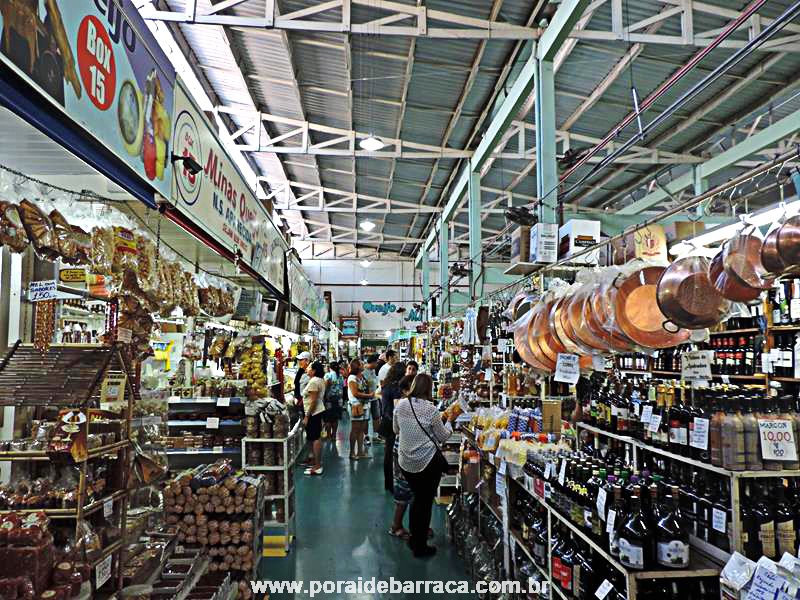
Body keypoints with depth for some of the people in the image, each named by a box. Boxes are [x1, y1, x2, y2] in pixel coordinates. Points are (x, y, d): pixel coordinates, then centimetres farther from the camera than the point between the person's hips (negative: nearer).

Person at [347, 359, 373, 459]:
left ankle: (360, 451, 15)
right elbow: (355, 393, -16)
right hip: (356, 406, -7)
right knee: (355, 430, -2)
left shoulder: (361, 377, 15)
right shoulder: (352, 378, -9)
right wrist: (369, 395, -13)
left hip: (364, 405, 8)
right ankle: (352, 453, 5)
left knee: (362, 429, 9)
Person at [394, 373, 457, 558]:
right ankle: (420, 547, 18)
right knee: (425, 501, 8)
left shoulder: (400, 405, -3)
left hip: (405, 461, 5)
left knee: (417, 497, 23)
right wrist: (447, 422, 12)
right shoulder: (430, 409, -17)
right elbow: (442, 436, -5)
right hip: (428, 462, -5)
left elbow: (396, 430, 12)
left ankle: (414, 536, 34)